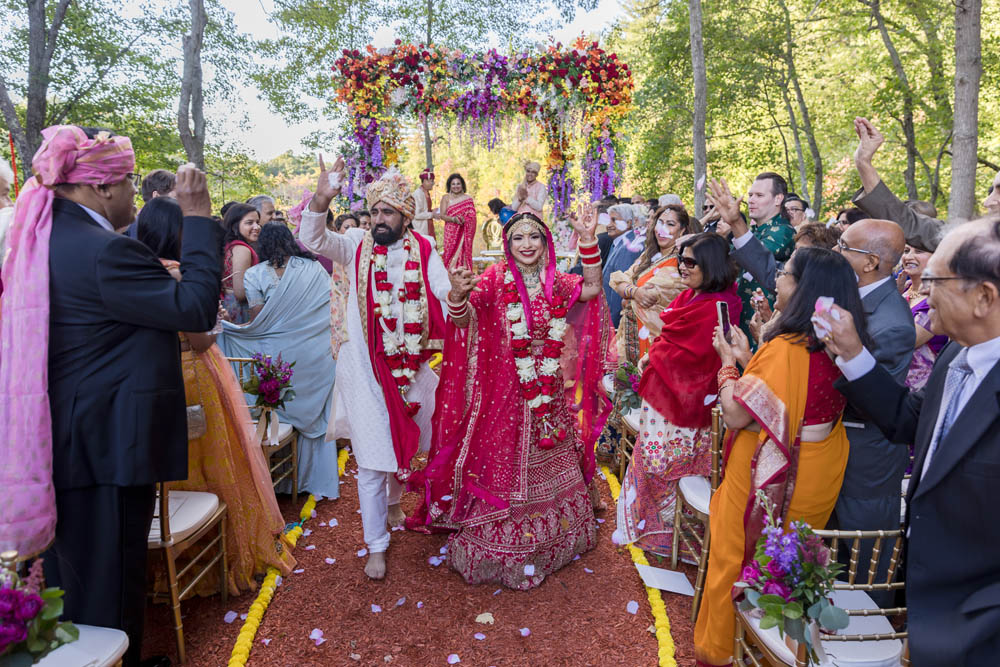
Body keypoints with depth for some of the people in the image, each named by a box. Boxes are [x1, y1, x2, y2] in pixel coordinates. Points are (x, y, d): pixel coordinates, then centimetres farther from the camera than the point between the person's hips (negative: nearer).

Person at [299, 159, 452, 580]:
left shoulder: (423, 251, -1)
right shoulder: (356, 246, -3)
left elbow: (445, 300, -6)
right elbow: (312, 241, -19)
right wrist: (320, 201, -38)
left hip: (411, 367, 2)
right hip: (365, 369, -2)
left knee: (406, 443, 21)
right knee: (372, 458, 2)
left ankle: (393, 501, 52)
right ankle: (376, 546, 17)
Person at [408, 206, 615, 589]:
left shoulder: (554, 283, 3)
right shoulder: (496, 280, -8)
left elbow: (591, 290, -13)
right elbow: (463, 318, -20)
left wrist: (588, 240, -19)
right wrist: (458, 295, -42)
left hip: (550, 393, 4)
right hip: (506, 393, -4)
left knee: (549, 462, 18)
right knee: (505, 465, 4)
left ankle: (550, 537, 40)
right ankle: (503, 549, 23)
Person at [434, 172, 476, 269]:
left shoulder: (468, 199, 8)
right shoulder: (446, 198, 7)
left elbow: (472, 217, 4)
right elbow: (442, 215, -1)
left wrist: (463, 219, -16)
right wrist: (453, 219, -19)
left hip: (464, 232, 0)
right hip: (451, 231, 0)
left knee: (463, 253, -6)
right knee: (451, 254, -6)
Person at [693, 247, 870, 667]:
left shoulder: (785, 348, -27)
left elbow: (736, 414, -26)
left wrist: (727, 362, -11)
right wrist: (747, 359, 7)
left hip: (768, 481, -7)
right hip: (817, 477, 8)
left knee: (737, 564, 12)